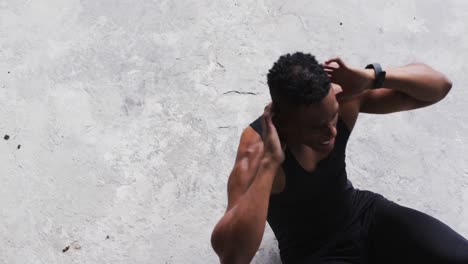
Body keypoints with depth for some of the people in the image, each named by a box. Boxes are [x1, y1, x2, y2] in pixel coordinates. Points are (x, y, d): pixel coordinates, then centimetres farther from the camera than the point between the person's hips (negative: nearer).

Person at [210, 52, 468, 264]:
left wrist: (373, 77, -29)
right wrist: (269, 162, -42)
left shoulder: (340, 98, -17)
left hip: (364, 213, 5)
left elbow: (439, 85, -11)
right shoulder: (257, 148, -29)